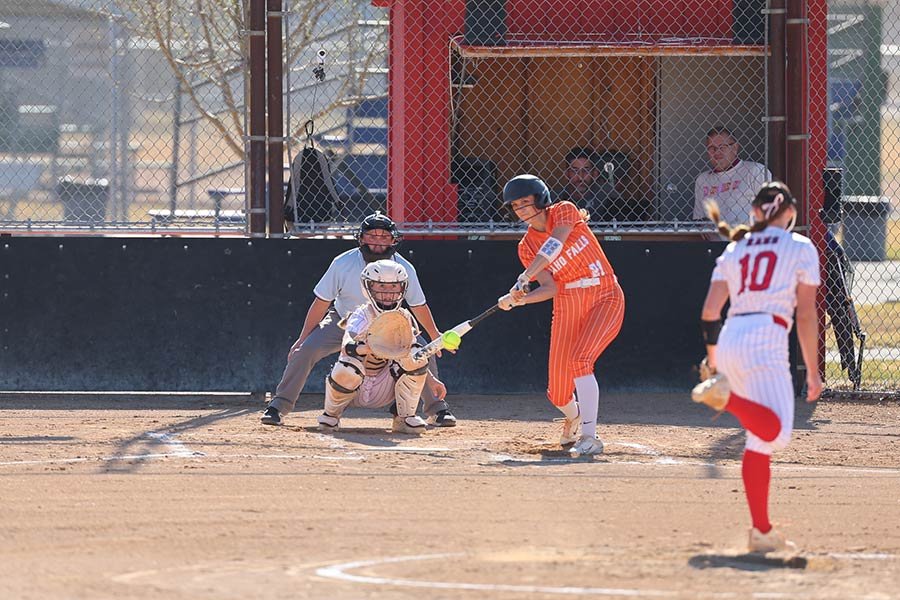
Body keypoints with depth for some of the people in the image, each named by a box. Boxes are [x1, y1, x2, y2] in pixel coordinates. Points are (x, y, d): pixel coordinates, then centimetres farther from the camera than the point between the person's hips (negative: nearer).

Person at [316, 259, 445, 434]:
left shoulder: (404, 318, -3)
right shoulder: (362, 316, -18)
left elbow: (413, 357, 10)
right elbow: (346, 348, -38)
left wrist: (431, 380, -4)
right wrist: (371, 347, -59)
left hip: (383, 392, 4)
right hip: (354, 387, -4)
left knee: (415, 354, -17)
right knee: (348, 367, -37)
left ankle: (406, 417, -6)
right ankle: (331, 415, -4)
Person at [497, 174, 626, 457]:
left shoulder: (564, 211, -6)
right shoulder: (527, 246, 4)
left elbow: (553, 246, -24)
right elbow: (550, 287, -7)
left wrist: (524, 279, -35)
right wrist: (519, 298, -26)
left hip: (605, 300, -4)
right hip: (567, 310, 4)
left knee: (579, 360, -29)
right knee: (558, 393, 1)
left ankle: (590, 437, -27)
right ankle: (573, 419, 38)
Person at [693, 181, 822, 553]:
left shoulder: (735, 249, 21)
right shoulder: (801, 249, 9)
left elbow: (710, 311, 14)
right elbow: (806, 315, 3)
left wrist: (712, 364, 21)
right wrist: (813, 371, 7)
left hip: (729, 340, 6)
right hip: (766, 340, -6)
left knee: (760, 438, 11)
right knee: (776, 434, -17)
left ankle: (762, 531, 5)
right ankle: (725, 396, -39)